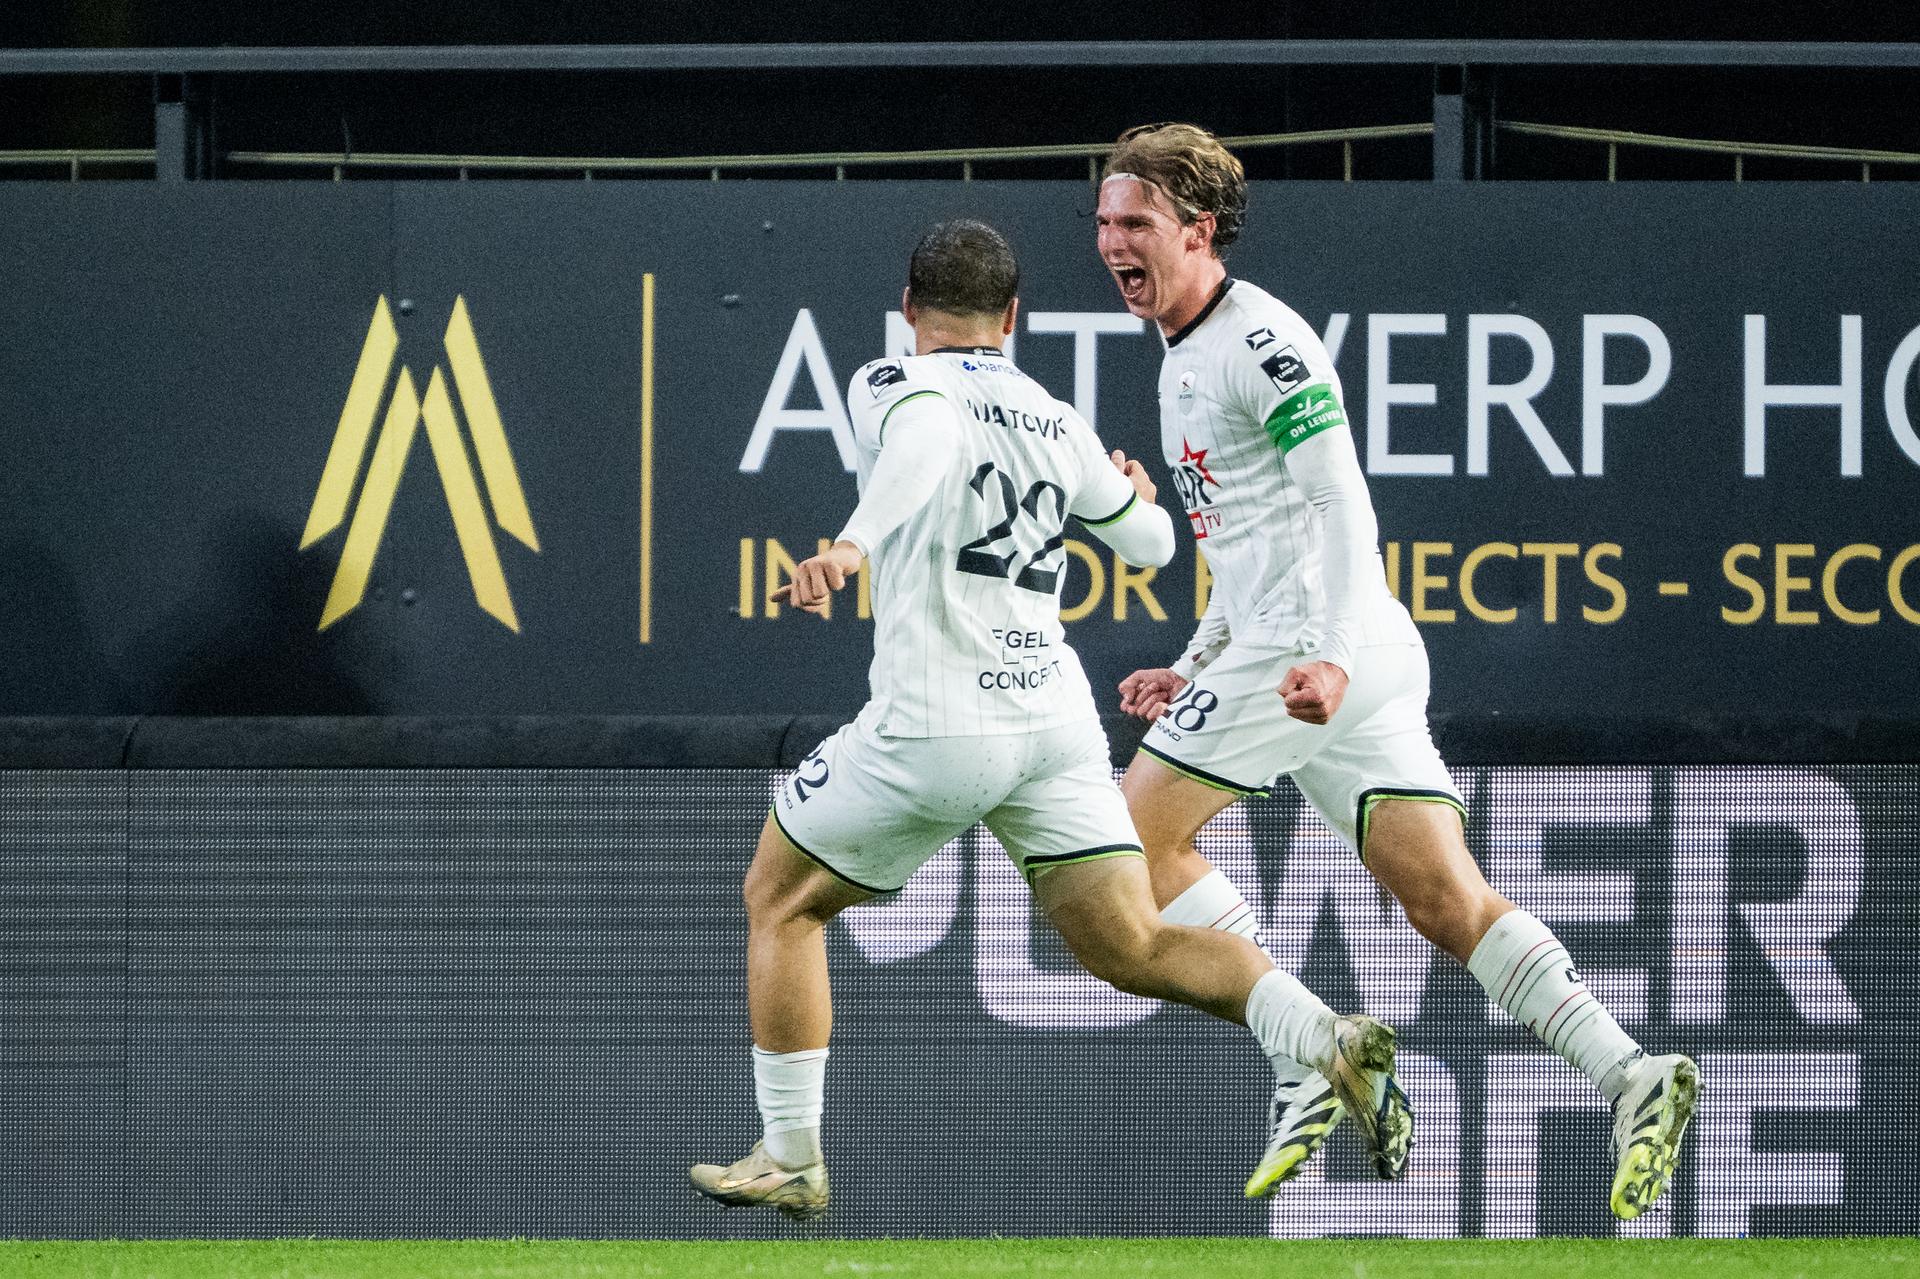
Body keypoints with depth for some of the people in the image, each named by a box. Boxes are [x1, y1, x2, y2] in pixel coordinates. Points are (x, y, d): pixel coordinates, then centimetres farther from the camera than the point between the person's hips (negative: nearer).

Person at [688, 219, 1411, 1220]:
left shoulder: (893, 385, 1)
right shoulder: (1057, 424, 19)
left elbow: (932, 433, -24)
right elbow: (1149, 541, 34)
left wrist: (851, 544, -38)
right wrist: (1136, 494, 57)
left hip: (936, 724, -5)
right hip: (1057, 716, 5)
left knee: (780, 901, 16)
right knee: (1133, 948, 3)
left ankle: (789, 1160, 15)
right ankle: (1330, 1042, -21)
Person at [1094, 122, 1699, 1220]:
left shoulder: (1259, 340, -8)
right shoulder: (1187, 359, 23)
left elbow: (1342, 508, -17)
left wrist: (1328, 656, -28)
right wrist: (1193, 671, 27)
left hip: (1313, 641, -10)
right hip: (1284, 643, 10)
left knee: (1137, 835, -4)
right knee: (1450, 902, 1)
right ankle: (1630, 1075, -10)